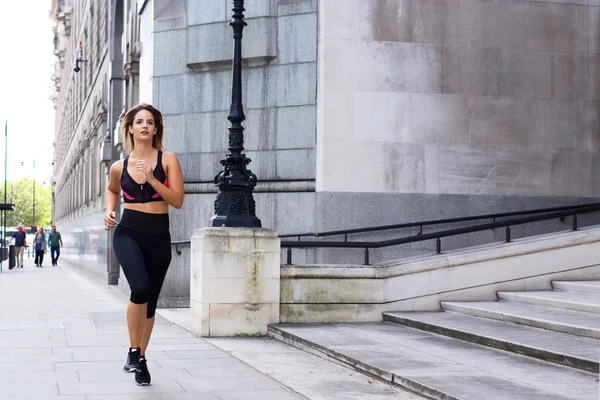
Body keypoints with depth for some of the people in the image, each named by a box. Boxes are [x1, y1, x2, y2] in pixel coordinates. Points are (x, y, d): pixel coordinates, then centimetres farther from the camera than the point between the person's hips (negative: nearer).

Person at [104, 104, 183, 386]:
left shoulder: (167, 160, -1)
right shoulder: (119, 166, 4)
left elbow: (178, 200, -8)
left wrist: (152, 179, -18)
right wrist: (110, 211, 8)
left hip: (158, 237, 1)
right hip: (128, 233, -1)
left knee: (150, 300, 8)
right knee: (140, 288, -25)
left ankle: (141, 358, 26)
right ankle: (134, 351, -9)